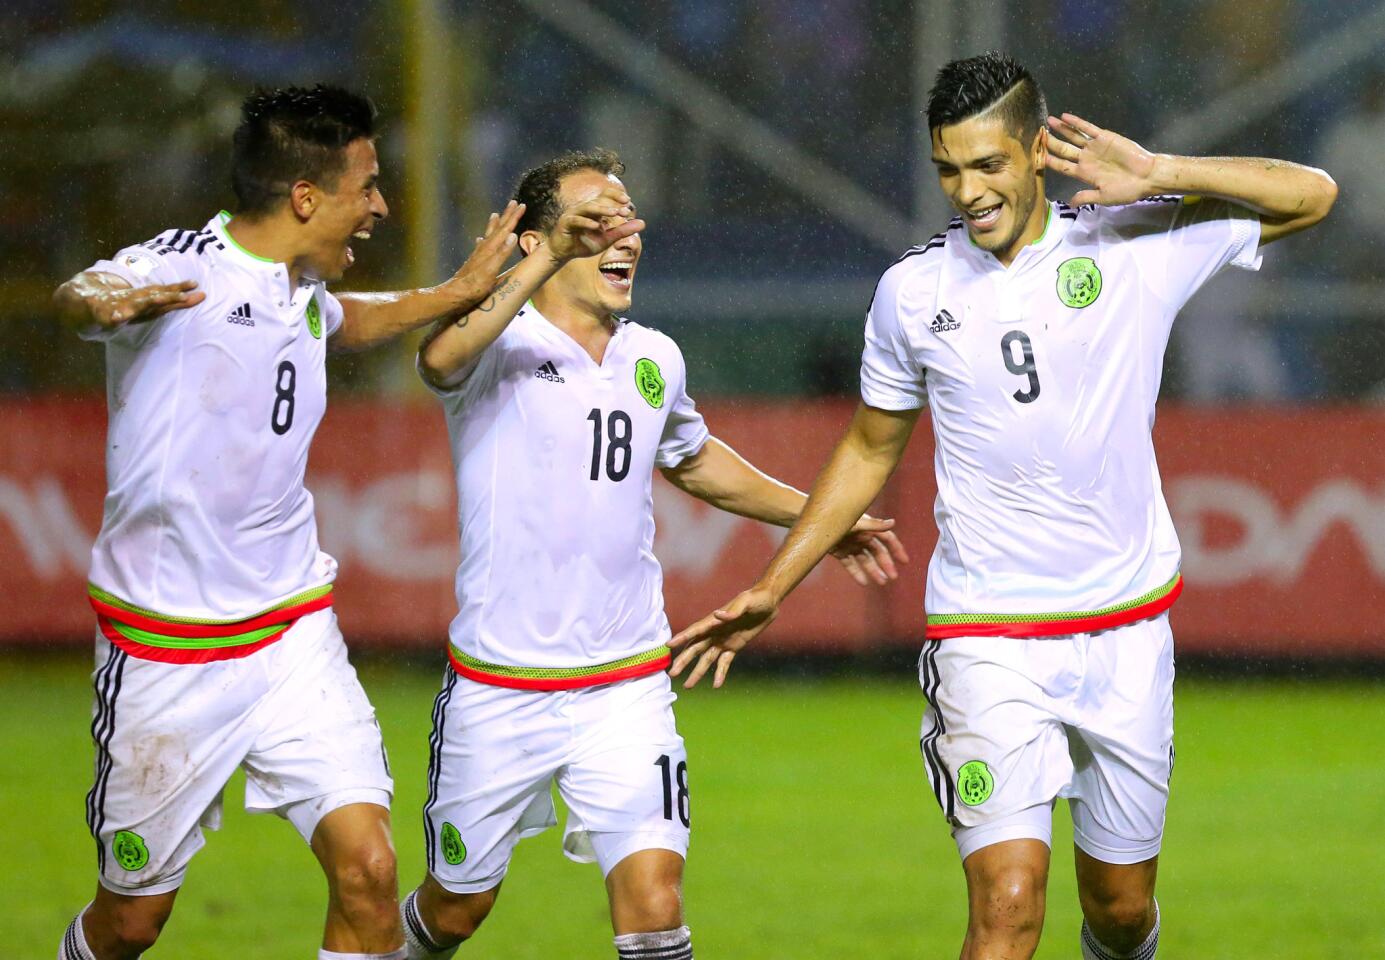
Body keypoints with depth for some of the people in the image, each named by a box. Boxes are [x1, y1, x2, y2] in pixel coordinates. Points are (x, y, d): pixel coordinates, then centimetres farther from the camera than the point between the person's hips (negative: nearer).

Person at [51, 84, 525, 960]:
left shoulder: (305, 291, 9)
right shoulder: (180, 267, -15)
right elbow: (80, 296, -38)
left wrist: (460, 293, 25)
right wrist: (105, 302, -61)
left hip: (294, 638, 6)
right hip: (167, 651, -6)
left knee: (368, 868, -12)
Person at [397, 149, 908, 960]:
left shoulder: (655, 360, 7)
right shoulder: (502, 343, -11)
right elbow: (440, 358, -37)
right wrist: (550, 260, -47)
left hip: (626, 692, 3)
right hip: (498, 690, -3)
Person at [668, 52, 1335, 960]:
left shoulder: (1136, 246, -2)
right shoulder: (912, 291, 1)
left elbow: (1311, 195, 0)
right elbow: (871, 449, 16)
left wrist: (1158, 175, -12)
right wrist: (770, 589, 14)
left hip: (1127, 634, 1)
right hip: (987, 639, -1)